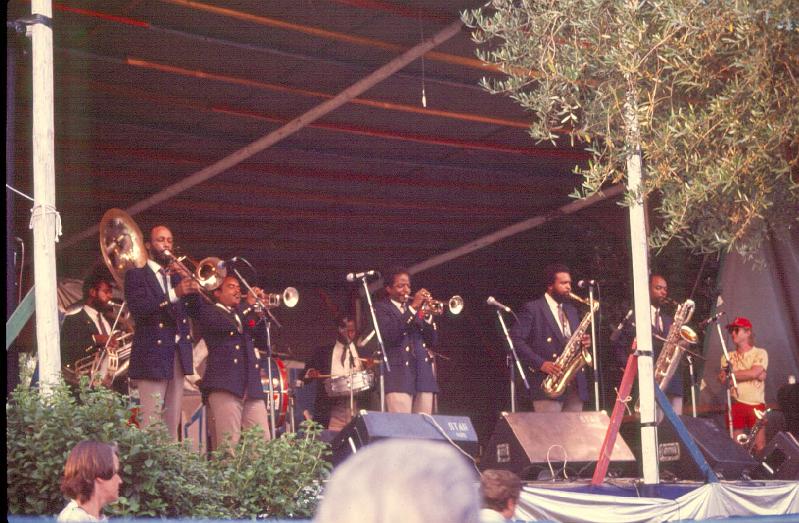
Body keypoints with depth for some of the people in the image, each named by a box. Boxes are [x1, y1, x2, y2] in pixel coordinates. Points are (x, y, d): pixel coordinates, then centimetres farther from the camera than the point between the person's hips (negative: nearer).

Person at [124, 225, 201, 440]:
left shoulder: (176, 273, 19)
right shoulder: (136, 274, 1)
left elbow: (193, 309, 10)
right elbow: (137, 309, -16)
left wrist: (190, 283, -7)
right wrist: (174, 293, -26)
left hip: (178, 355, 6)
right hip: (152, 354, -6)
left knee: (173, 422, 5)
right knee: (151, 422, -11)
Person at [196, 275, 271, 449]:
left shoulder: (243, 314, 29)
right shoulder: (208, 310, 9)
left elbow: (262, 337, 19)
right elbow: (229, 325, -10)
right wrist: (250, 305, 1)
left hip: (252, 386, 6)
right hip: (225, 383, -6)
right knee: (229, 443, -13)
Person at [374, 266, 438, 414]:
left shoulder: (417, 308, 21)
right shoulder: (381, 308, 5)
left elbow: (432, 341, 13)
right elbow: (388, 335, -15)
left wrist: (427, 315, -3)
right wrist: (412, 308, -16)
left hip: (423, 375, 6)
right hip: (399, 376, -5)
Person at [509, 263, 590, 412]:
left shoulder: (572, 311, 22)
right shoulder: (532, 309, 0)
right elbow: (516, 340, -8)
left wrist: (584, 342, 3)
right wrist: (540, 363, -18)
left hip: (575, 385, 7)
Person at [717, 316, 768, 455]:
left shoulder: (760, 353, 4)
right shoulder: (727, 357, 13)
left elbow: (754, 372, -12)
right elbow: (724, 380, -2)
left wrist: (731, 374, -4)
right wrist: (752, 374, -8)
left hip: (756, 405, -3)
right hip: (735, 404, 3)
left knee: (759, 447, -7)